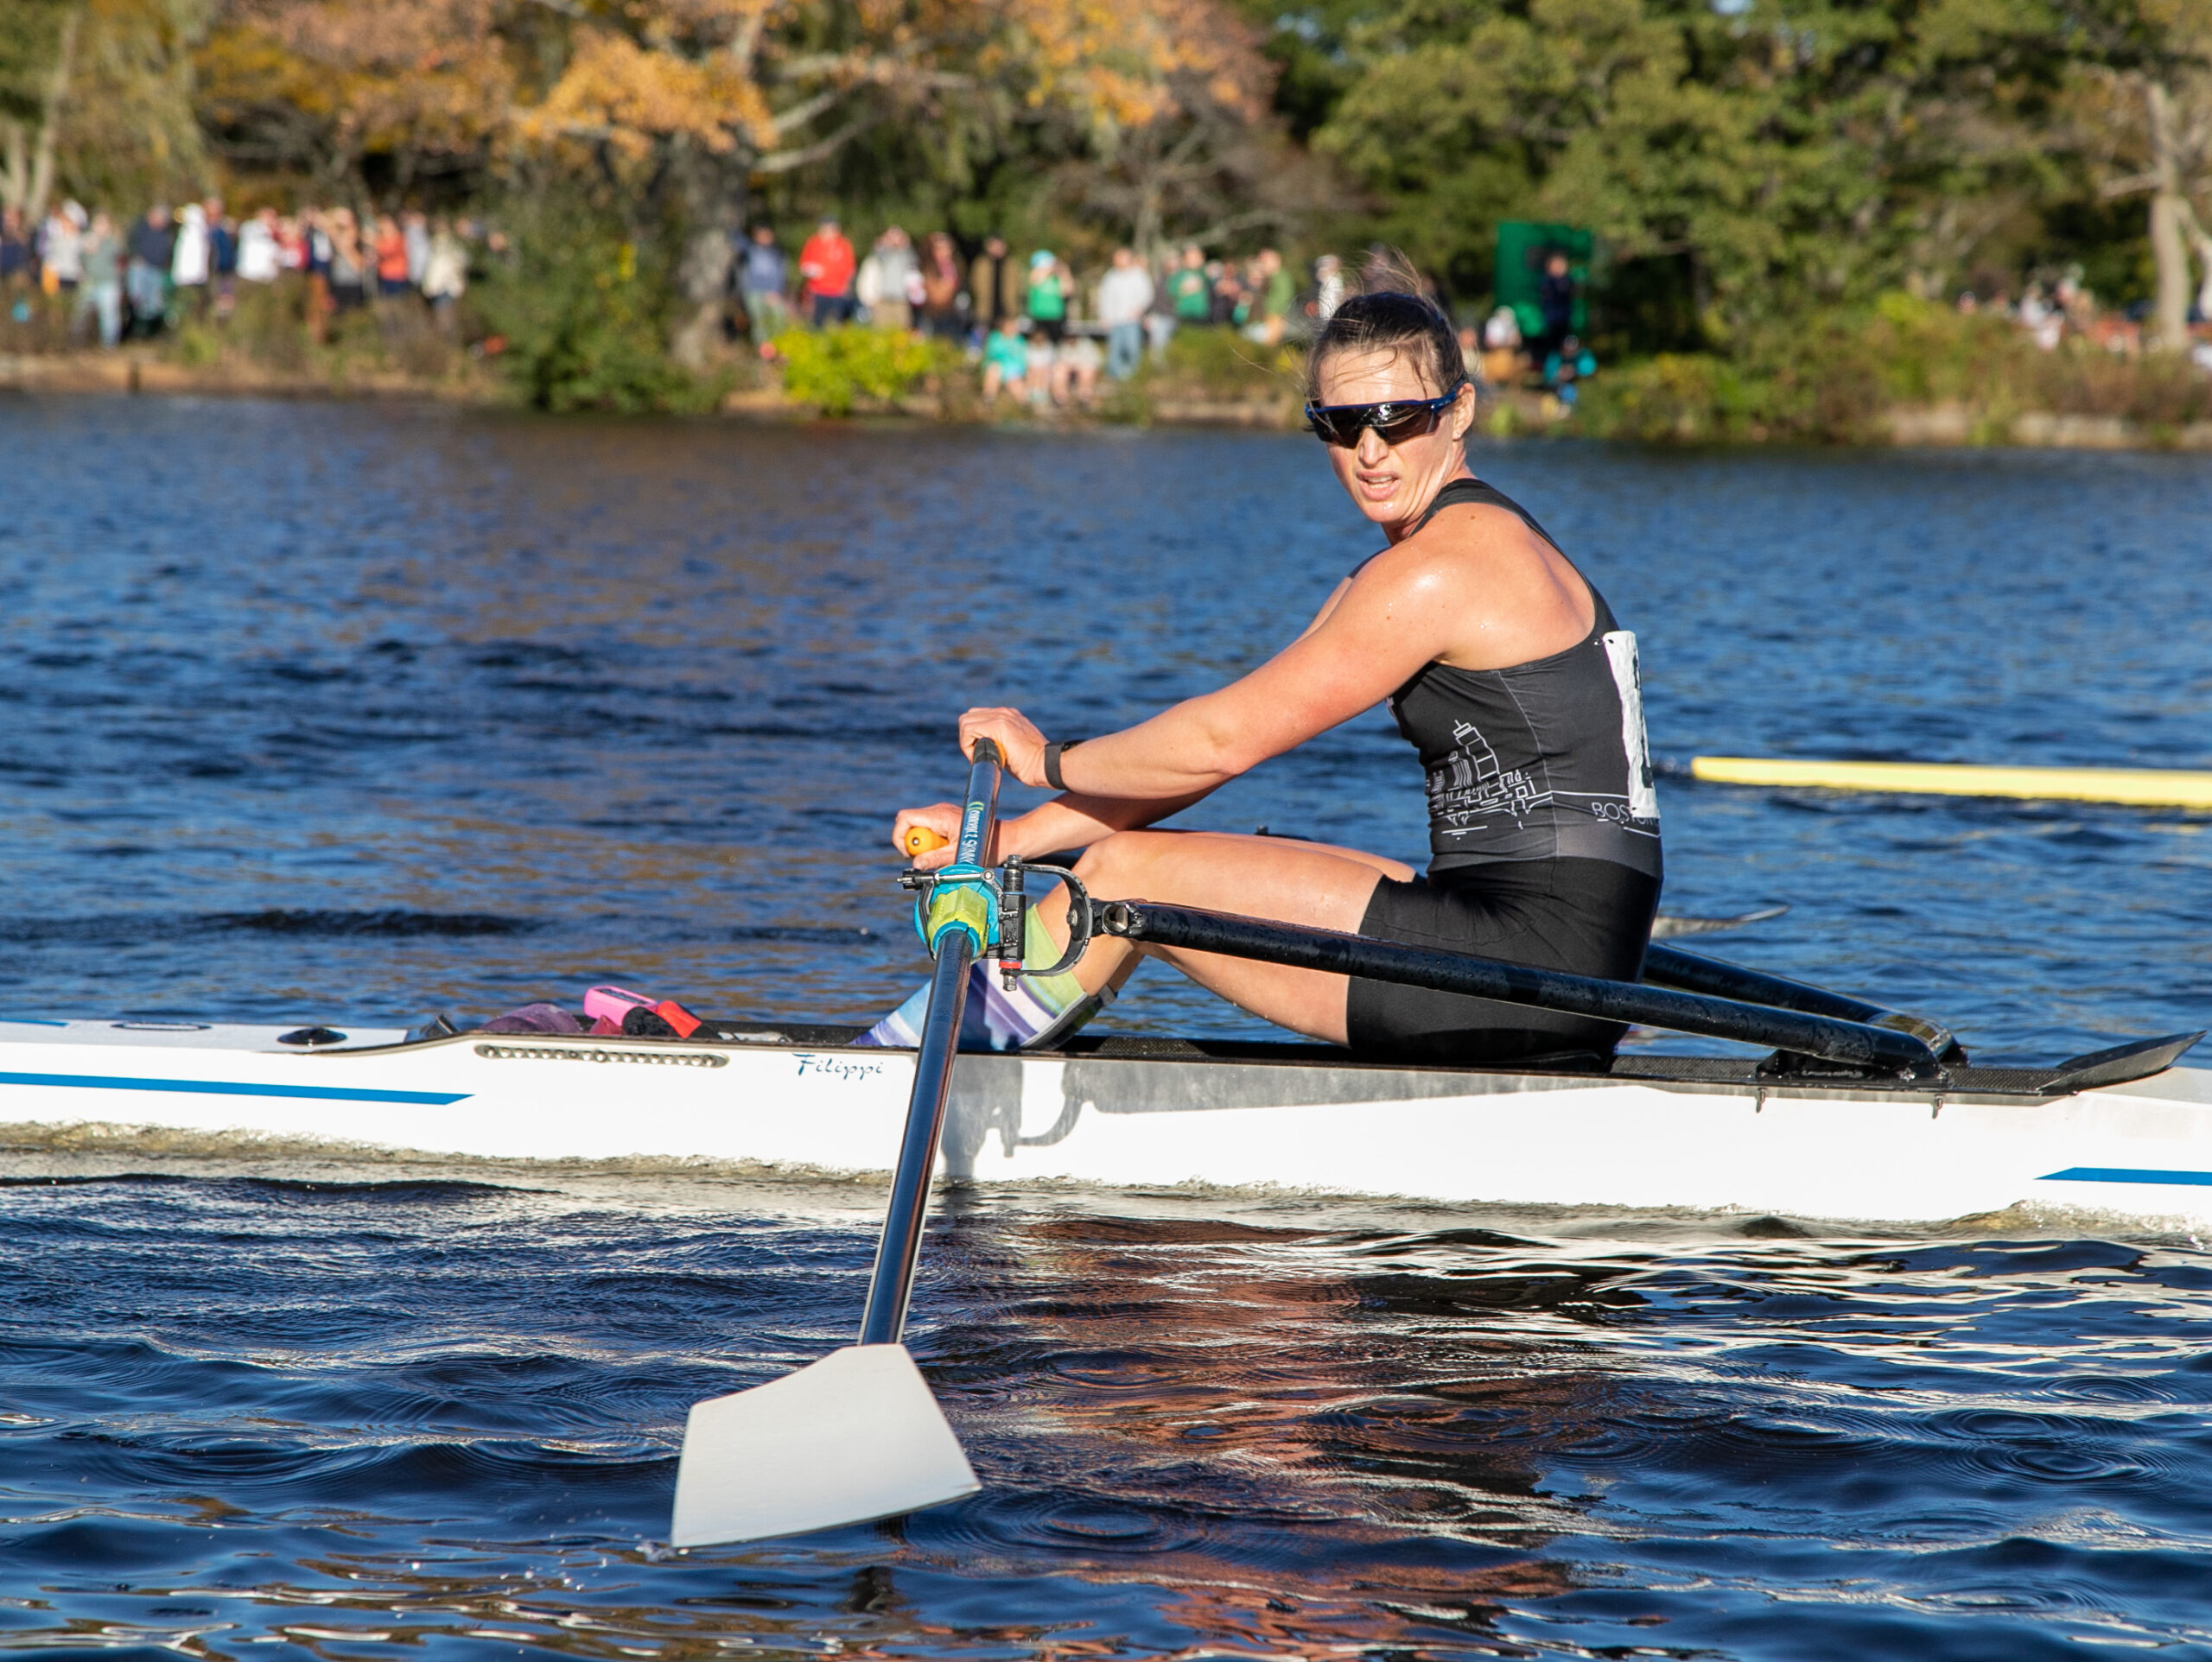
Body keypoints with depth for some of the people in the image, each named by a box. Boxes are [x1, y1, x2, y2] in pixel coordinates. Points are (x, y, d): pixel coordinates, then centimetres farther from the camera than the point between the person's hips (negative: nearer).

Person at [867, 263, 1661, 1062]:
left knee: (1129, 870, -3)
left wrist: (1050, 760, 5)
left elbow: (1224, 740, -12)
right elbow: (1228, 732, 16)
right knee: (1159, 866, 14)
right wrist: (1012, 836, 11)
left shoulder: (1438, 569, -13)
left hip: (1539, 951, -9)